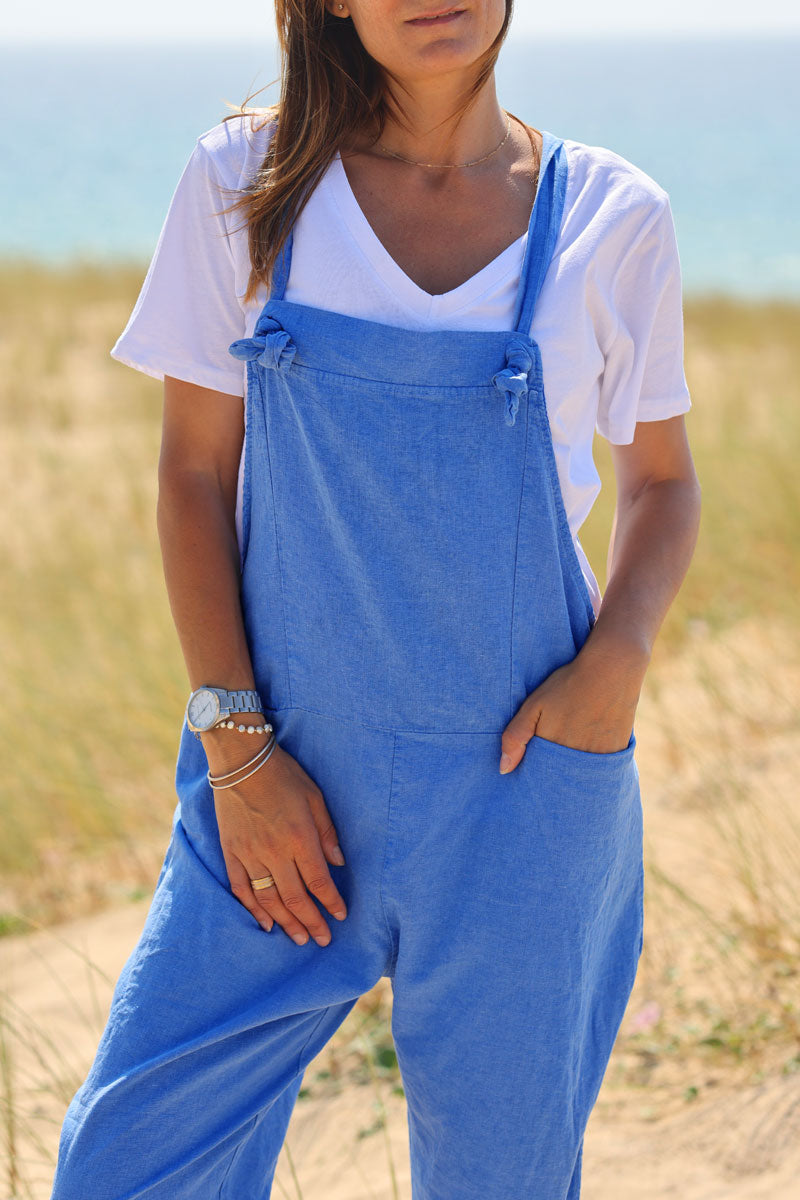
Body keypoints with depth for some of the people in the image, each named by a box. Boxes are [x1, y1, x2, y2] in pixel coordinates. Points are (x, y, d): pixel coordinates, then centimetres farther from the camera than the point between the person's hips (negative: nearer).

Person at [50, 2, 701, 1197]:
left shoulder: (612, 217, -1)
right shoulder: (247, 181, -1)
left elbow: (662, 480, 11)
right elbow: (194, 476, 1)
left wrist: (618, 660, -8)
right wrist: (236, 750, -6)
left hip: (518, 779, 0)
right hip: (289, 773, 1)